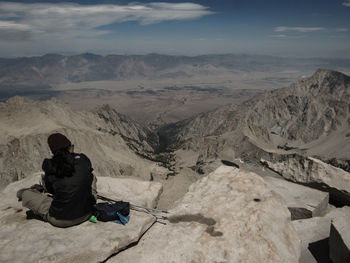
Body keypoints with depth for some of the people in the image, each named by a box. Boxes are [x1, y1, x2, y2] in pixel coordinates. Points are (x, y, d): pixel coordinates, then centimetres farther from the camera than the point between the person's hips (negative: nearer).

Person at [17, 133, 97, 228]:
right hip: (86, 214, 2)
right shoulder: (83, 159, -7)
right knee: (92, 177, 23)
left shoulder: (49, 167, -9)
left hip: (60, 220, -2)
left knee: (24, 193, 15)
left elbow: (51, 190, 9)